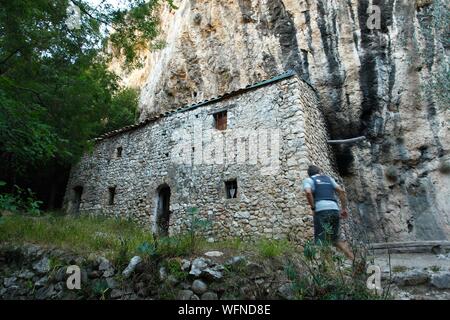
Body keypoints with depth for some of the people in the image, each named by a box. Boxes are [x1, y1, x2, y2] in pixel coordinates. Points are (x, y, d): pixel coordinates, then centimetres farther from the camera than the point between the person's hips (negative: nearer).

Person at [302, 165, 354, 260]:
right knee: (335, 239, 18)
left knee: (320, 241, -2)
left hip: (321, 210, -5)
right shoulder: (328, 178, 25)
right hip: (335, 210, 5)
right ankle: (352, 259, 2)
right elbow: (341, 191, 14)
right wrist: (344, 208, 14)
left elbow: (308, 192, -11)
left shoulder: (308, 180, 11)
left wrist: (313, 208, -3)